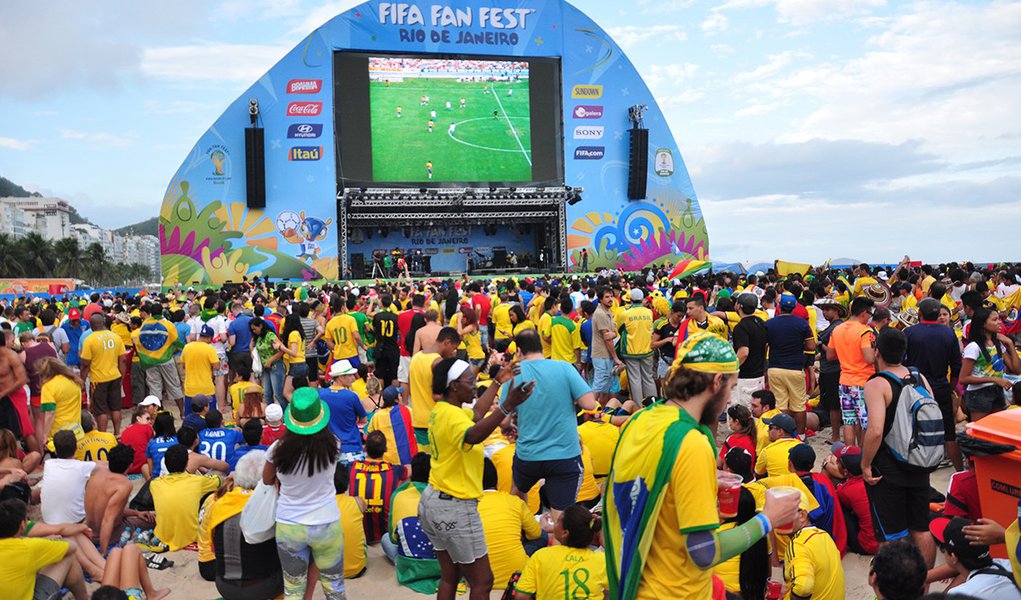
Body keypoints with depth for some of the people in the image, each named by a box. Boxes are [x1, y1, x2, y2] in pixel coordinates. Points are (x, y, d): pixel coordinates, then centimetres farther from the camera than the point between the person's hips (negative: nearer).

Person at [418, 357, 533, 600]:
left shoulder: (441, 410, 7)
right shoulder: (452, 415, -23)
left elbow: (476, 414, 25)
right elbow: (472, 436, -47)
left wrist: (498, 382, 32)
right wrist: (507, 406, -56)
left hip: (433, 501, 10)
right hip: (455, 509, -10)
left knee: (449, 577, 17)